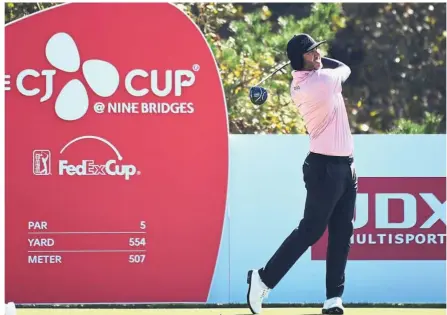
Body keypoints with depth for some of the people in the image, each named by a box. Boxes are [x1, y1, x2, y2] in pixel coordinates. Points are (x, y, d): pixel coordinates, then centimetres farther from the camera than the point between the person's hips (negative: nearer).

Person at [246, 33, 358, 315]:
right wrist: (318, 62, 10)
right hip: (326, 167, -9)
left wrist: (315, 61, 11)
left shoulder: (299, 85, 7)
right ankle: (264, 278, 3)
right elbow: (345, 68, 2)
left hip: (345, 167, 9)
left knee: (342, 233, 7)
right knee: (310, 231, -4)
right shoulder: (323, 80, -19)